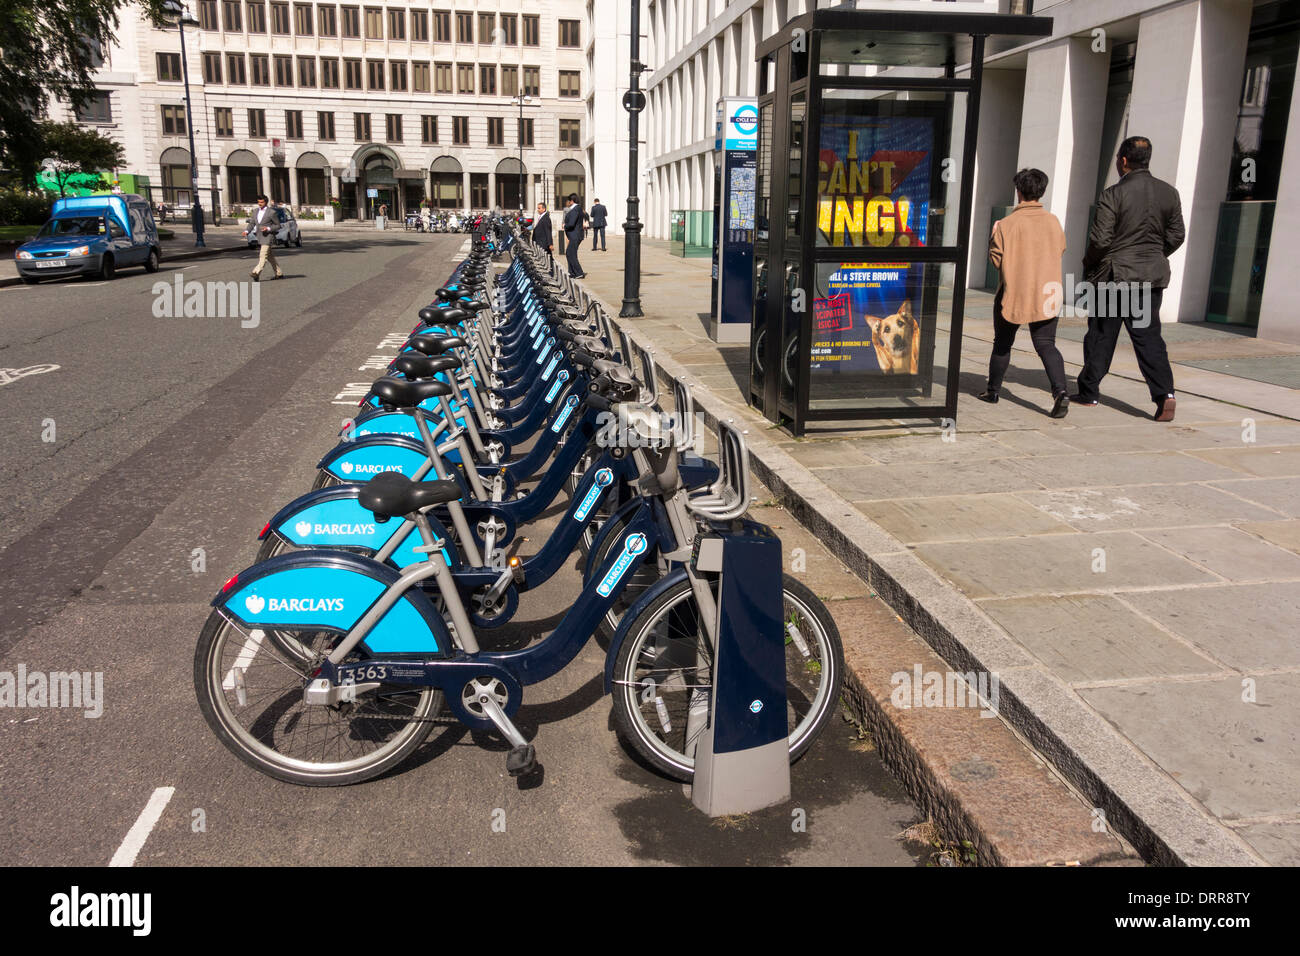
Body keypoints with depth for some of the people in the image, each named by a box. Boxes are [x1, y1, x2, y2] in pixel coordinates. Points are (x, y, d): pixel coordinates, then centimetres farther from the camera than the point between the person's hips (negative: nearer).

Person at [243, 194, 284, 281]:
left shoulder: (272, 212, -7)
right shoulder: (255, 211, 12)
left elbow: (278, 225, -2)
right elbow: (252, 223, 12)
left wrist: (268, 228, -18)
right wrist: (247, 231, -6)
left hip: (268, 237, -7)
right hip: (260, 238, 7)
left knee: (263, 255, -16)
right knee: (270, 257, 13)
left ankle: (256, 273, -26)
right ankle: (279, 274, 22)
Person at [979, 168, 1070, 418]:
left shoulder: (1007, 224, -12)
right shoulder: (1053, 222, 1)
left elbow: (996, 259, -8)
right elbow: (1060, 251, 13)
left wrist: (993, 236, 7)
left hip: (1013, 293, -2)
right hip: (1046, 295, 3)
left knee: (1003, 343, 14)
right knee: (1046, 344, 2)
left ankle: (993, 390, 26)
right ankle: (1060, 391, -17)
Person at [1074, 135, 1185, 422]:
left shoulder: (1114, 195, -13)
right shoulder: (1169, 193, 4)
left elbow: (1100, 239, -16)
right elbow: (1176, 235, 8)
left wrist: (1088, 262, 3)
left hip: (1112, 275, -4)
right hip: (1151, 277, 4)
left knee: (1100, 336, 8)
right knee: (1148, 336, 5)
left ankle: (1089, 392, 18)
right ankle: (1164, 392, -10)